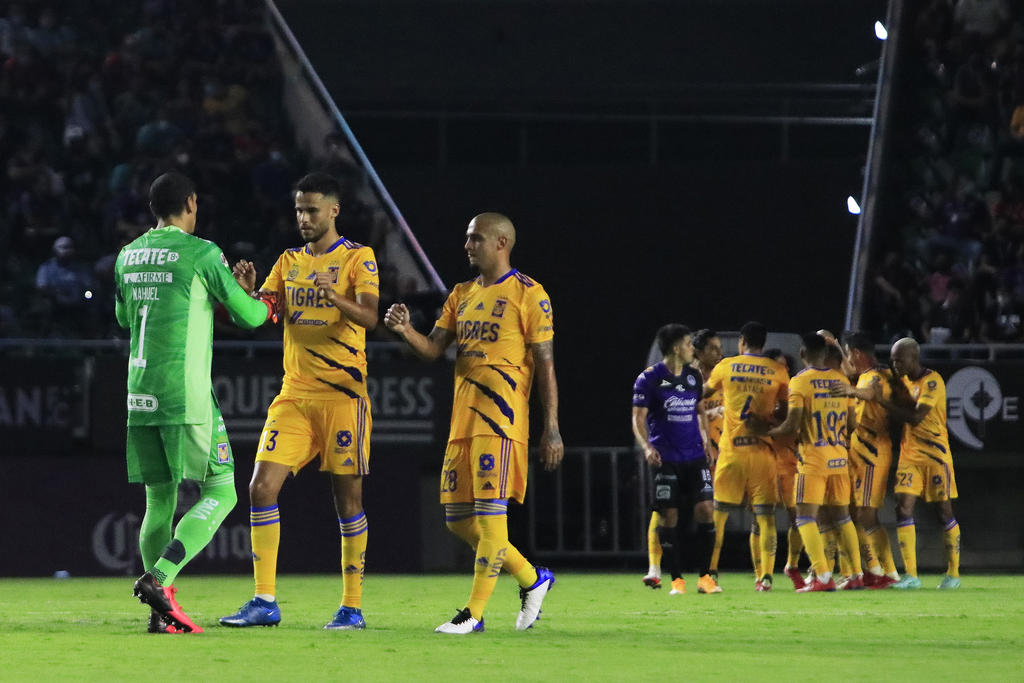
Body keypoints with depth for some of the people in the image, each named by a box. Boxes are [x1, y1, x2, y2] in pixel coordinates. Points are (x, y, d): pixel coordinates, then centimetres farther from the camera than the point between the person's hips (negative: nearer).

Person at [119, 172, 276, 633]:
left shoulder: (127, 256, 12)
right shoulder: (200, 253, -6)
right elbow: (247, 315, -1)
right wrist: (266, 305, 22)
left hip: (140, 395, 6)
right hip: (186, 395, -6)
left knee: (159, 501, 11)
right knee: (220, 493, -1)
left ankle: (162, 609, 6)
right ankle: (158, 577, -19)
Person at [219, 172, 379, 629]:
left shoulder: (357, 259, 0)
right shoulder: (289, 262, 15)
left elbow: (369, 317, -14)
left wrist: (335, 298, -32)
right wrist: (247, 292, -15)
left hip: (342, 394, -5)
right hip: (294, 394, 5)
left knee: (347, 497, -1)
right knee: (262, 487, -7)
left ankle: (352, 606, 6)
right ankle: (264, 601, -3)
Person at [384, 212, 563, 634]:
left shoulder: (528, 294, -2)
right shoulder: (462, 295, 19)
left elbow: (545, 365, -4)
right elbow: (432, 350, 13)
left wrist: (552, 428, -9)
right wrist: (405, 331, -8)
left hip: (501, 414, -8)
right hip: (463, 416, 8)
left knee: (490, 509, -11)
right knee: (457, 517, 6)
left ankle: (474, 612, -9)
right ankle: (532, 579, 22)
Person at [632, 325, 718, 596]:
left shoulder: (694, 375, 10)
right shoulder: (649, 378, -5)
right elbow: (638, 418, -5)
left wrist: (706, 440, 12)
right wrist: (646, 446, -20)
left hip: (695, 456, 4)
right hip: (665, 458, -4)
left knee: (704, 509, -7)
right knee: (669, 517, -4)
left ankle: (705, 577, 1)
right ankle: (676, 580, 6)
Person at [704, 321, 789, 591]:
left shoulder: (726, 367, 3)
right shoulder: (778, 371, 3)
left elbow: (704, 393, 20)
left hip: (732, 450, 0)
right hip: (763, 448, 0)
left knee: (719, 513, 8)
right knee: (766, 514, 0)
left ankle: (710, 571, 8)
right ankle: (766, 576, -8)